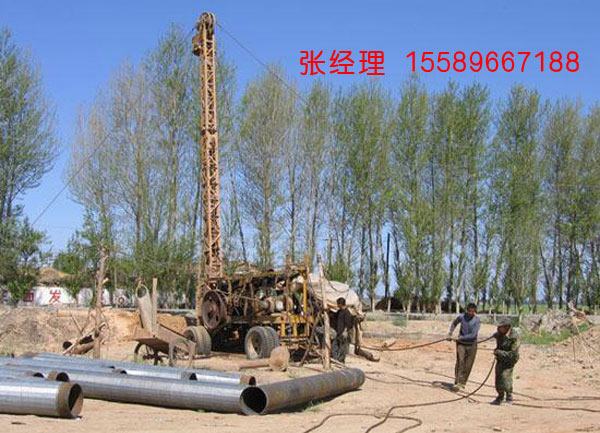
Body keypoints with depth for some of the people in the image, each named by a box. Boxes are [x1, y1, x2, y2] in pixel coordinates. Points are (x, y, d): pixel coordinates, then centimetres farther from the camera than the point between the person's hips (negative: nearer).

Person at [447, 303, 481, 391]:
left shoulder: (477, 321, -12)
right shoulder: (462, 317, -4)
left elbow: (473, 335, -19)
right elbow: (454, 323, 18)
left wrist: (460, 338, -16)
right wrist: (450, 333, 11)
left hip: (472, 345, -1)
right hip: (461, 344, 1)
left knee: (468, 365, 2)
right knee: (460, 362, -13)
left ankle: (462, 383, 15)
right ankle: (457, 383, -16)